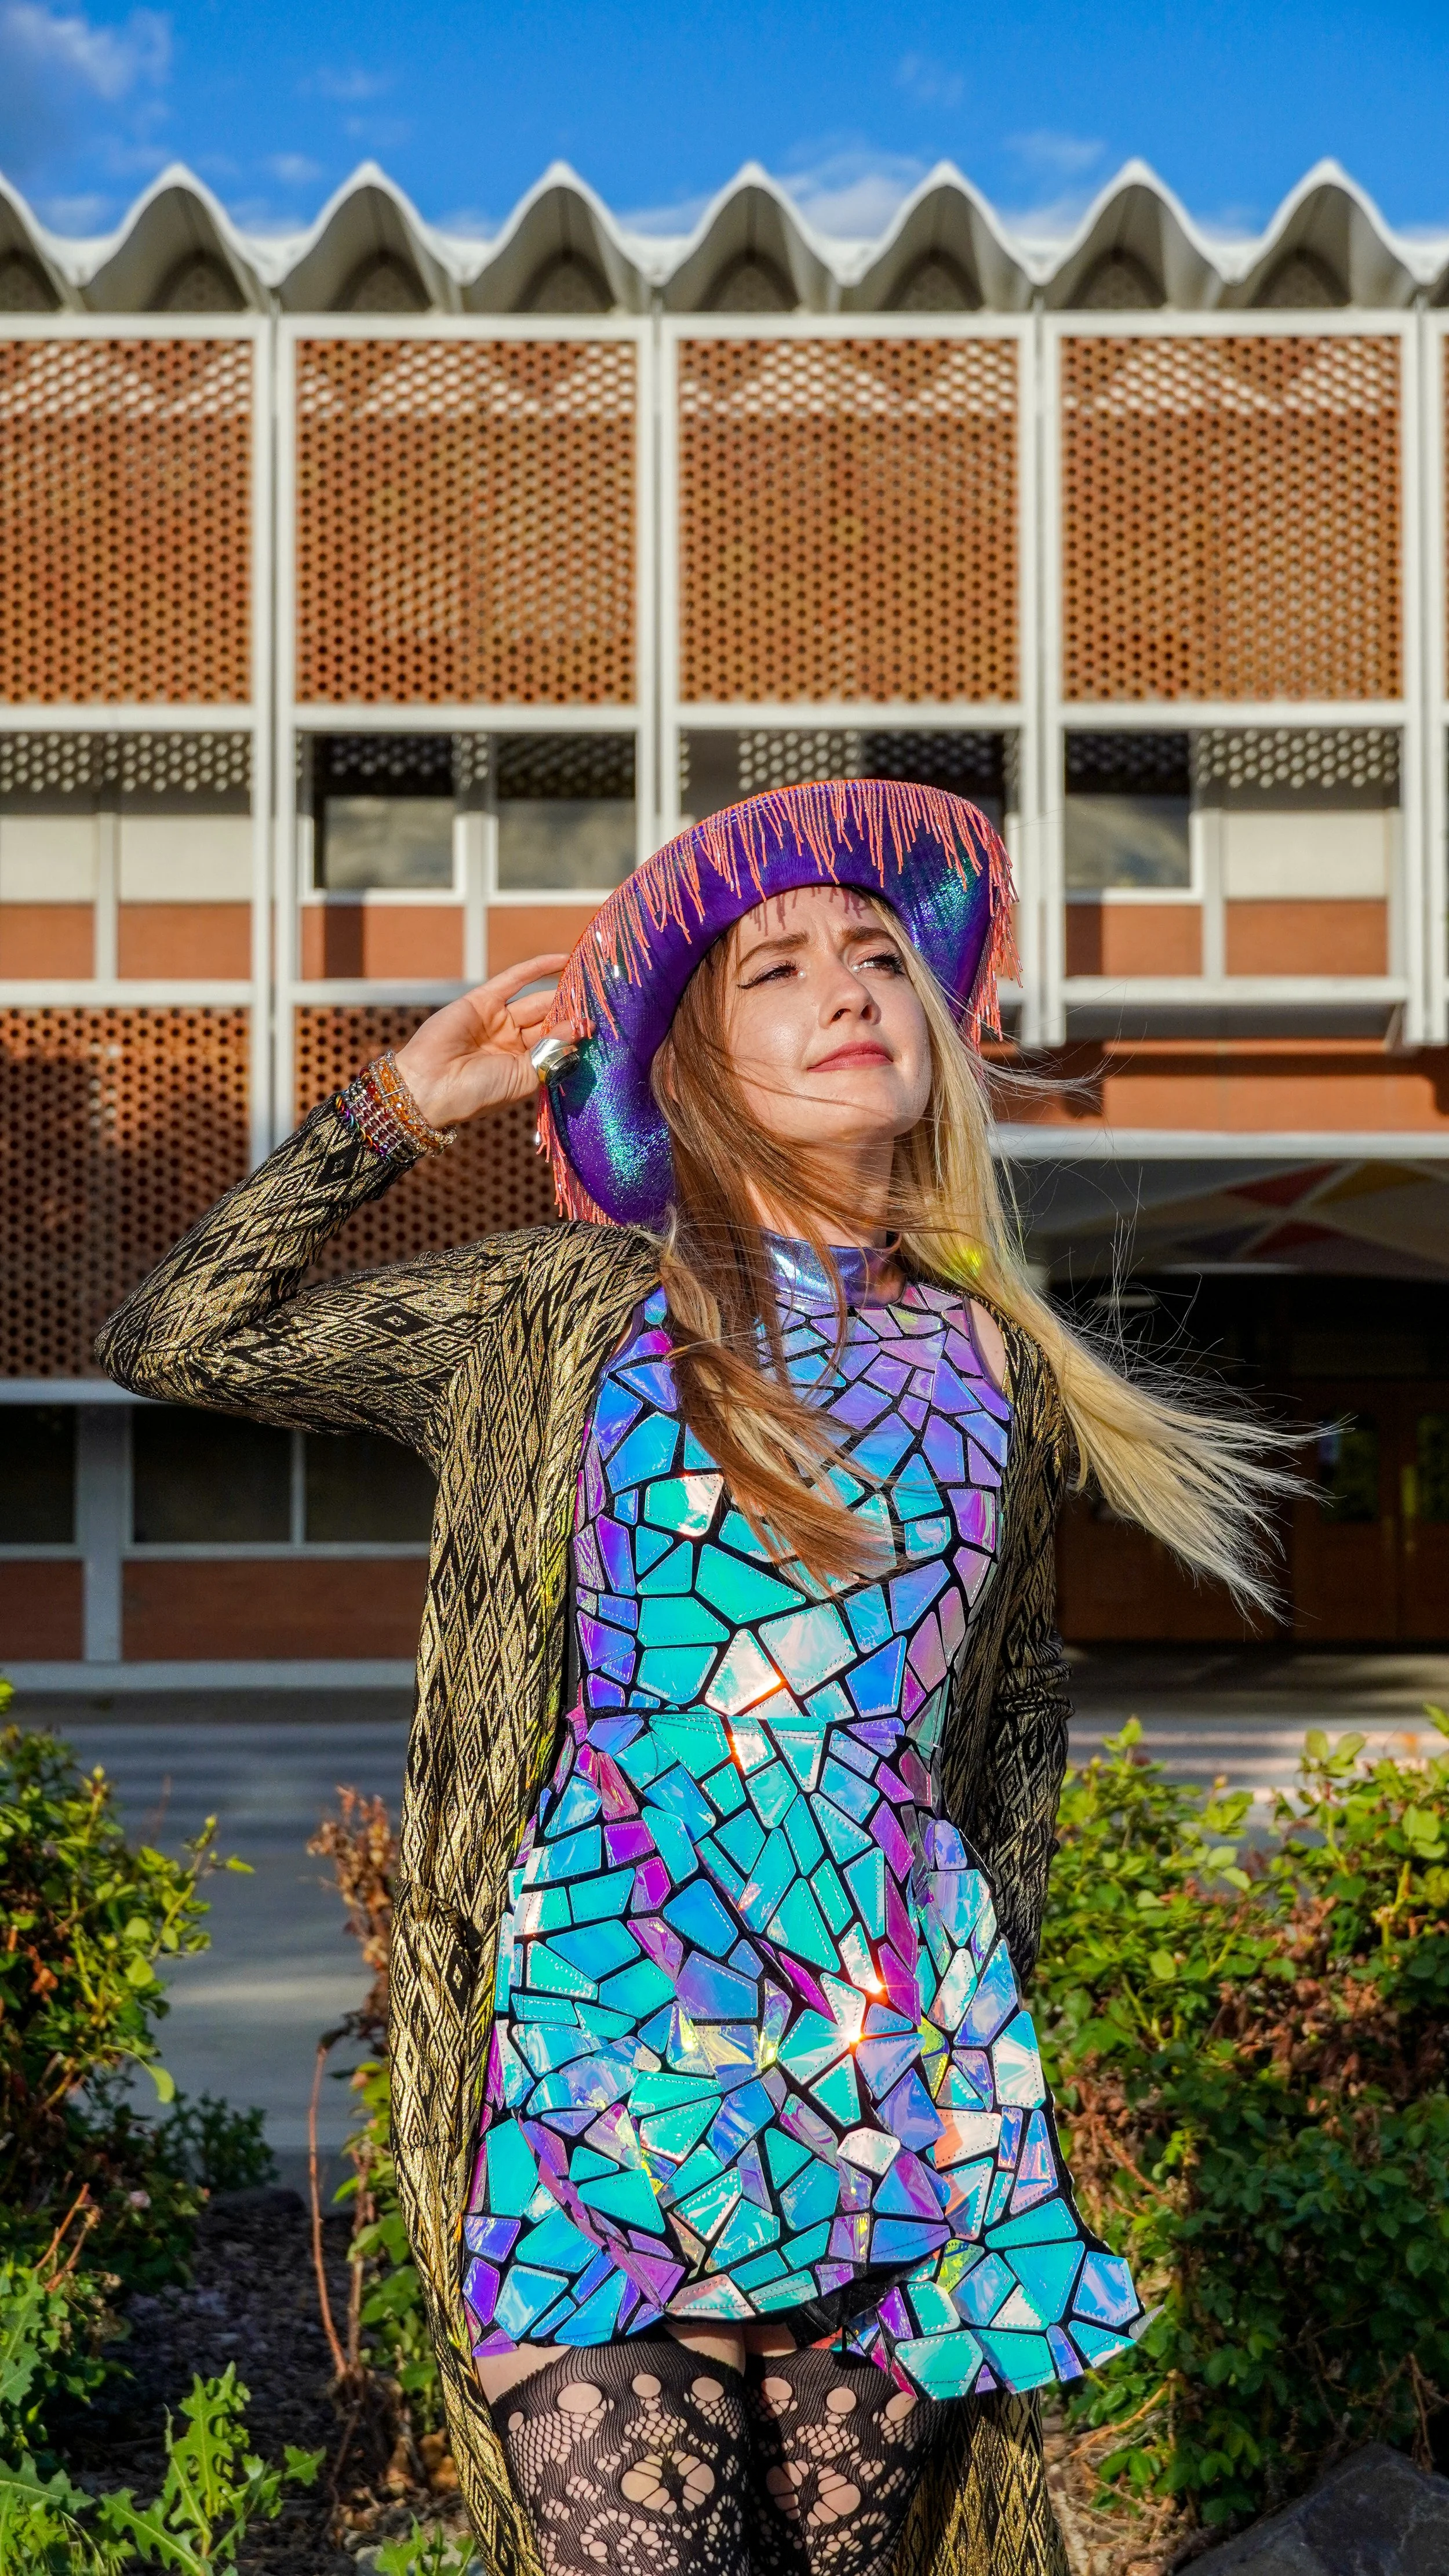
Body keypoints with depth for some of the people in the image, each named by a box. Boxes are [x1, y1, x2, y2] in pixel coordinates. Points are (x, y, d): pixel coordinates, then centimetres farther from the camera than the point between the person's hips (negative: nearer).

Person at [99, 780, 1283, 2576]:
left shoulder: (997, 1357, 10)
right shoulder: (567, 1319, 3)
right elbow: (173, 1340, 5)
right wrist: (401, 1102, 4)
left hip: (900, 2074, 3)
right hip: (607, 2035, -2)